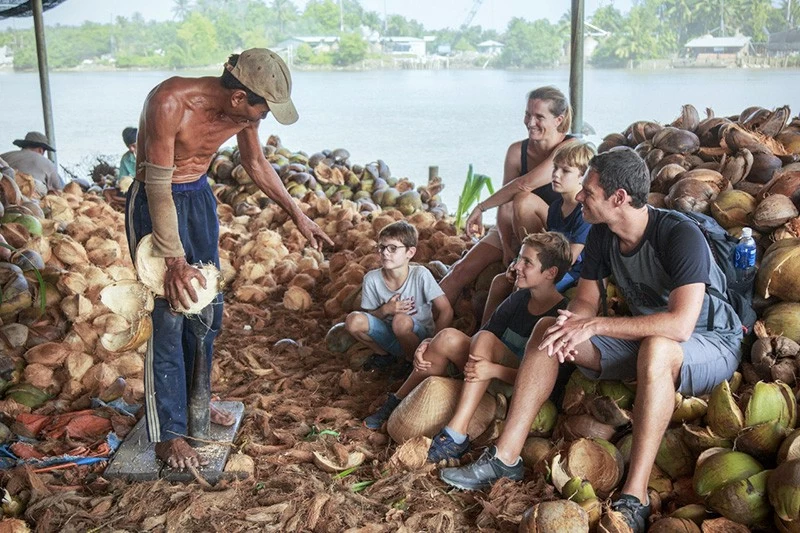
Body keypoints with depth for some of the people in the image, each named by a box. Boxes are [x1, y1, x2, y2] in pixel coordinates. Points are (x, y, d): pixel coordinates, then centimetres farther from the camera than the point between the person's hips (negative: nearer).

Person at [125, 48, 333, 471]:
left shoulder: (243, 111, -11)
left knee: (207, 309, 12)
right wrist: (174, 260, -31)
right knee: (170, 315, -8)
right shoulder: (170, 102, -31)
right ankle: (168, 434, 1)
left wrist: (297, 215, 8)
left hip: (199, 196, 7)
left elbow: (255, 163, 8)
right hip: (154, 202, -7)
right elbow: (159, 187, -29)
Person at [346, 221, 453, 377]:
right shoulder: (372, 279, -9)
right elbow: (370, 317, 2)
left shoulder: (420, 274, -17)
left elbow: (446, 311, -15)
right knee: (354, 320, -22)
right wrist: (385, 310, -19)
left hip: (420, 336, -3)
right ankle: (384, 354, 6)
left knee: (401, 320, -36)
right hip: (389, 335, 4)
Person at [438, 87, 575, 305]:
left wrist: (481, 207, -19)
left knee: (524, 200, -34)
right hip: (514, 230, 5)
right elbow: (504, 204, -5)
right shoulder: (517, 151, -2)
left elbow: (524, 185, -26)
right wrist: (507, 248, -17)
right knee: (462, 270, -10)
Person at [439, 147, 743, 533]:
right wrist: (570, 323, -24)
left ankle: (634, 499, -38)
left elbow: (680, 324, -38)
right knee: (548, 328, -6)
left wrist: (594, 325, -35)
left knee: (656, 349, -42)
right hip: (644, 340, 7)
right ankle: (505, 458, -8)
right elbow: (585, 301, 2)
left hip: (714, 343, -7)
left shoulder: (680, 236, -27)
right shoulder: (602, 235, -4)